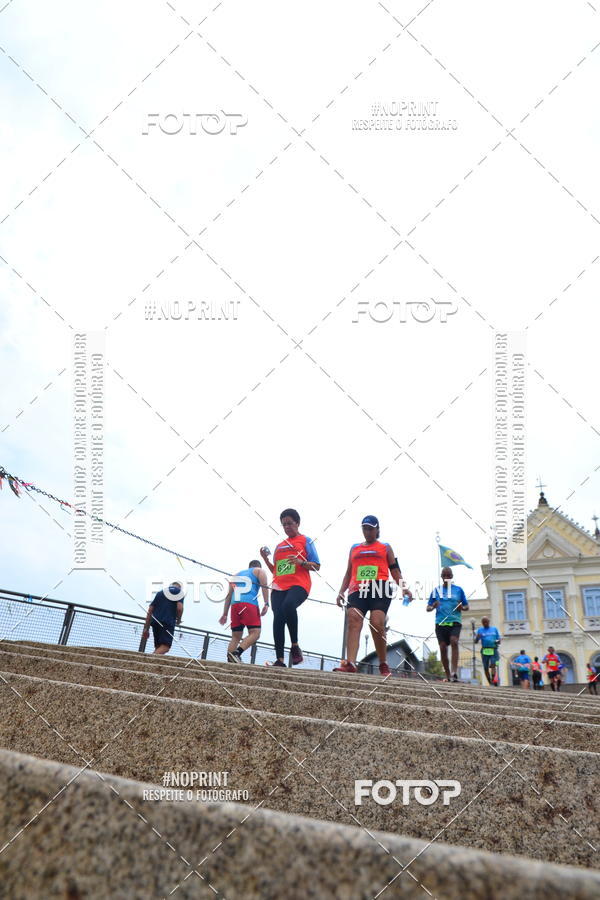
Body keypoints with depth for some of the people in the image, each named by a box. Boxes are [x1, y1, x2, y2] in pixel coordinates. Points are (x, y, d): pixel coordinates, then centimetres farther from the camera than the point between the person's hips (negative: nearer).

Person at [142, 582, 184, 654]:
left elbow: (150, 611, 17)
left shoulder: (160, 593, 26)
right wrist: (178, 619, 13)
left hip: (156, 622, 5)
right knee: (165, 647, -13)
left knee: (158, 647, 9)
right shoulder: (179, 592, 11)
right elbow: (179, 608, -7)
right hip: (168, 623, -5)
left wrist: (146, 628, 16)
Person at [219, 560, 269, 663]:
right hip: (249, 604, -6)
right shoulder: (259, 571, 19)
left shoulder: (237, 574, 33)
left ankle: (230, 662, -6)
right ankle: (236, 653, -30)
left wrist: (225, 614, 25)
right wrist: (266, 604, -8)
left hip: (235, 604, 6)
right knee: (255, 633, -11)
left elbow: (229, 595, 27)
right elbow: (264, 586, 0)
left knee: (236, 637, 9)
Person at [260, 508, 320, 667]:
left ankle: (295, 645, -24)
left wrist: (301, 562, -14)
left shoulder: (305, 541, 11)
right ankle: (279, 660, -13)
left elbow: (316, 566, 4)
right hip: (279, 587, 6)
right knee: (278, 618, -12)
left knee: (288, 605, -36)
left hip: (299, 585, -5)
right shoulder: (279, 545, 26)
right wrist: (266, 559, 12)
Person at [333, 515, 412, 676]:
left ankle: (383, 665, -6)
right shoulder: (354, 548, 27)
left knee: (377, 624, -18)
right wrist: (341, 592, 13)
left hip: (380, 588, -2)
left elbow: (395, 570, 14)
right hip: (358, 589, 2)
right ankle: (350, 663, -31)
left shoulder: (385, 547, 21)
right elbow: (348, 573, 26)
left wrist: (404, 588, -1)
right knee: (353, 622, -19)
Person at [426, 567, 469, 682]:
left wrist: (462, 608, -8)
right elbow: (428, 608, 11)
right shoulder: (436, 590, 10)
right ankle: (448, 675, 10)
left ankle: (454, 672, -30)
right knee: (443, 648, -1)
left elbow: (467, 606, 15)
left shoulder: (458, 590, 9)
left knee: (454, 641, -25)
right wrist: (433, 607, -12)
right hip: (440, 623, 2)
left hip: (455, 622, -2)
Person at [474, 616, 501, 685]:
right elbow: (476, 642, 7)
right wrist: (477, 637, -15)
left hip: (493, 650, -1)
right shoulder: (480, 630, 12)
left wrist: (498, 641, -8)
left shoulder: (494, 629, 14)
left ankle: (493, 679, -32)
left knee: (493, 665, -20)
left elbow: (499, 639, 16)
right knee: (486, 668, -1)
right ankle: (490, 683, 8)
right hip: (485, 651, 1)